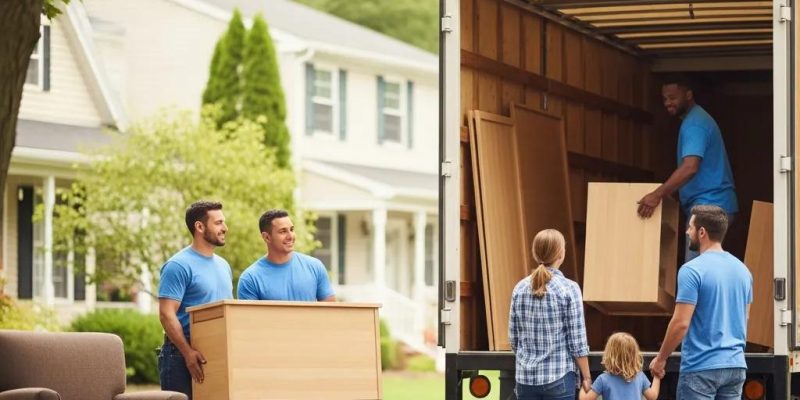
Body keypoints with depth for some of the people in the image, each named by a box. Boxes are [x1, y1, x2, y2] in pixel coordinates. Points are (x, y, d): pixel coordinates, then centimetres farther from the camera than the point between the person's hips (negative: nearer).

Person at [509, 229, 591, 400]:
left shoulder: (520, 288, 3)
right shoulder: (569, 289, -9)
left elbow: (514, 338, 9)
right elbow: (577, 342, -9)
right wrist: (586, 377, 1)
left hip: (526, 377, 4)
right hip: (559, 377, -4)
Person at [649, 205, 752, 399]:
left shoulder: (692, 270, -13)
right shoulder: (742, 269, 10)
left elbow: (681, 323, -15)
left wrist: (661, 358, -3)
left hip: (701, 367, -6)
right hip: (736, 365, 7)